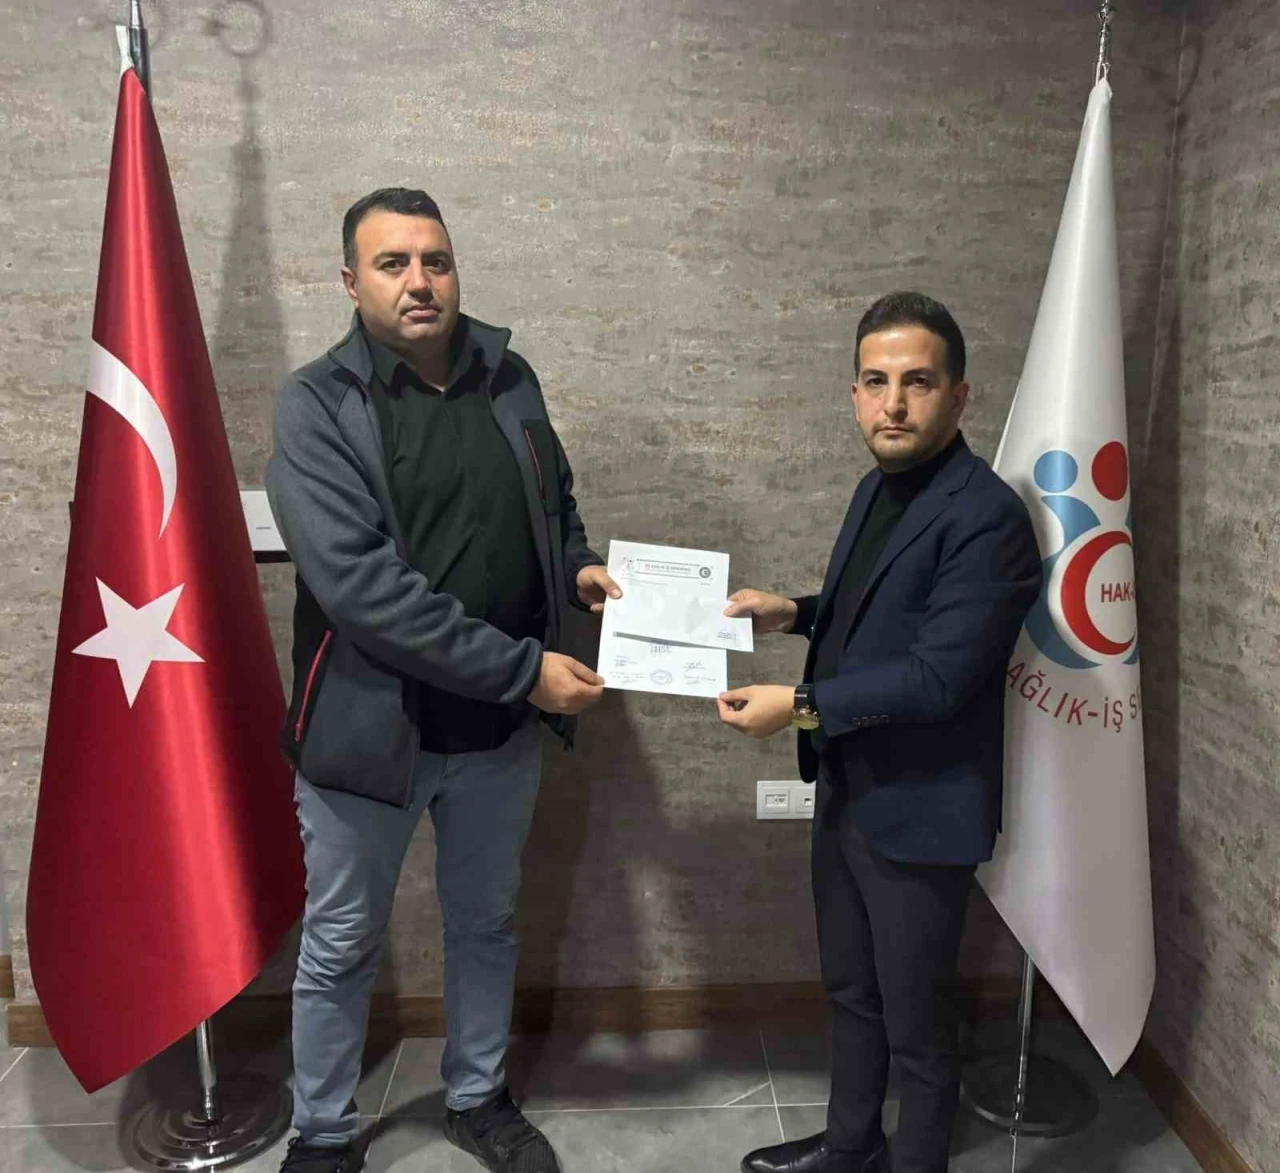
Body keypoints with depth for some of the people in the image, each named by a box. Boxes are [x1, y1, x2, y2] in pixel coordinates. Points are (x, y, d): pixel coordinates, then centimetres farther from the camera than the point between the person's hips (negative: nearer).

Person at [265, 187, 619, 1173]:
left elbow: (554, 497, 17)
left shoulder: (509, 376, 1)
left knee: (487, 924, 21)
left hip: (501, 724, 4)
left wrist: (577, 561, -5)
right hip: (370, 722, -4)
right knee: (342, 944, 15)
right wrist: (522, 668, -25)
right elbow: (359, 584, -24)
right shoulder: (317, 404, -14)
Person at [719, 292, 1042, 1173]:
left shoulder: (986, 517, -21)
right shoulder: (878, 488, 7)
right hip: (846, 790, 9)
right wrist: (796, 613, 3)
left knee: (916, 1024, 11)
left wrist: (801, 706, -21)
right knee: (850, 991, 24)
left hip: (916, 811, -8)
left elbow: (936, 675, -24)